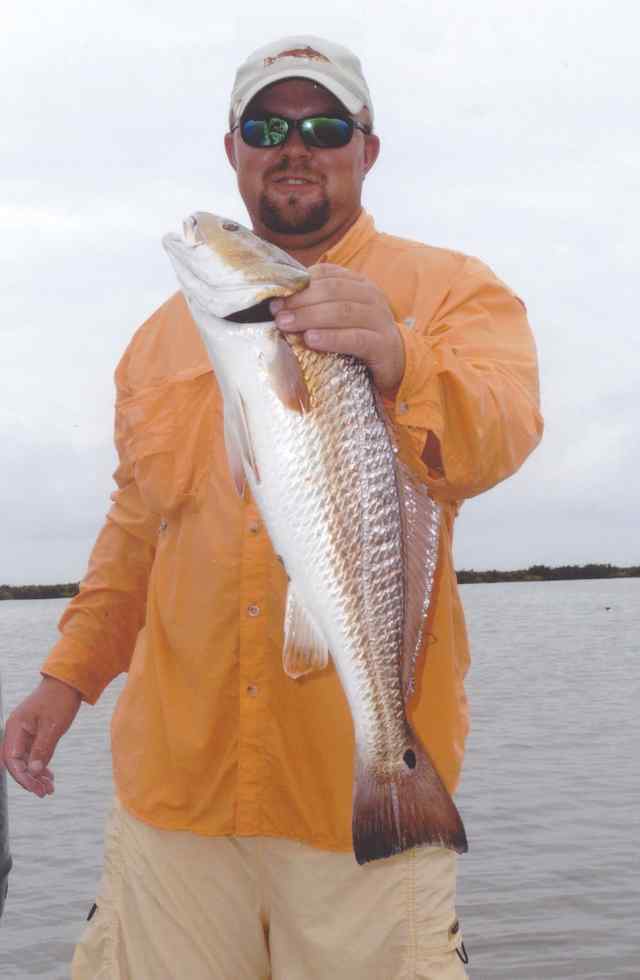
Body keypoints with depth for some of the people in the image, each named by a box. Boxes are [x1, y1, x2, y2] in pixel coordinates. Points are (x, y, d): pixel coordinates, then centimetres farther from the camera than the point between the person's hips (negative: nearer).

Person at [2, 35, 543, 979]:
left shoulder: (453, 292, 2)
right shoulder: (167, 330, 15)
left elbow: (498, 437, -19)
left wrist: (394, 361, -38)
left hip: (370, 781, -3)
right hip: (175, 777, 4)